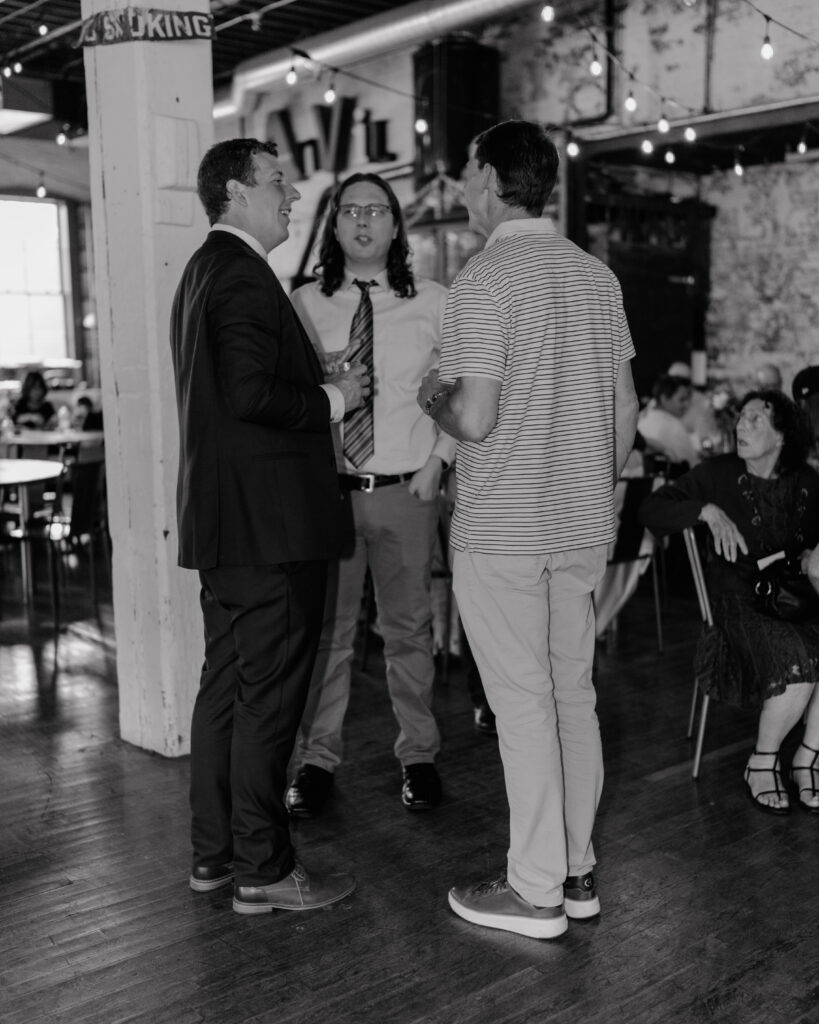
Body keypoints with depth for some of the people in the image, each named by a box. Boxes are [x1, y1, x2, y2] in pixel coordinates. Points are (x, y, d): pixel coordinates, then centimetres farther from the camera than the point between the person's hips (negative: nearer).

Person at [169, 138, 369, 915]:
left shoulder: (203, 268, 19)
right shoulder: (242, 272, -14)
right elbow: (253, 393, -25)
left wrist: (319, 388, 17)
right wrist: (331, 399, -10)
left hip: (223, 521, 11)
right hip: (269, 523, -11)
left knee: (225, 686, 15)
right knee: (268, 696, -2)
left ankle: (214, 853, 25)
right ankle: (263, 870, 9)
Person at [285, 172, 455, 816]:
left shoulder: (434, 304, 4)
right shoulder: (303, 305, 4)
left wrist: (437, 460, -3)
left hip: (408, 490, 0)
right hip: (326, 489, 0)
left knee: (410, 629, 10)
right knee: (325, 631, 7)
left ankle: (419, 756, 24)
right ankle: (318, 761, 20)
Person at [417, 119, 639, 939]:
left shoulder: (484, 279, -13)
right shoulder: (597, 275, 8)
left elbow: (475, 419, -20)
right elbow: (625, 406, 11)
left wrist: (433, 400, 1)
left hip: (501, 531, -7)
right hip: (584, 526, 7)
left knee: (522, 703, 1)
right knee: (572, 693, 13)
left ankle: (535, 891, 12)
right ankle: (577, 871, 24)